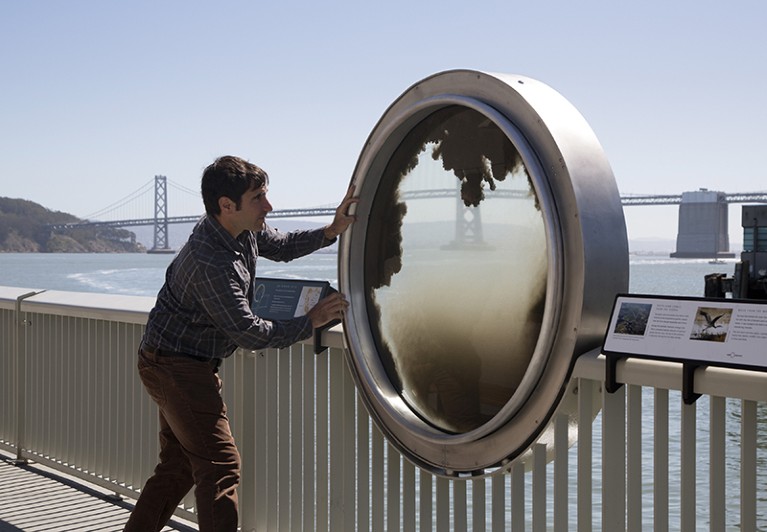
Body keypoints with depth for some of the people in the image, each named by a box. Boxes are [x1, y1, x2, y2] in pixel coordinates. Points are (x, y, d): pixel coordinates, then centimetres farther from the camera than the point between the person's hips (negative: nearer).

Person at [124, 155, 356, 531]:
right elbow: (248, 333, -26)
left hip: (172, 366, 10)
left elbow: (281, 246, 15)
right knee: (220, 467, -10)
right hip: (178, 367, -10)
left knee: (179, 465, 17)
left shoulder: (243, 229, -2)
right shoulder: (212, 263, -30)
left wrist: (332, 231, -1)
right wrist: (310, 323, -17)